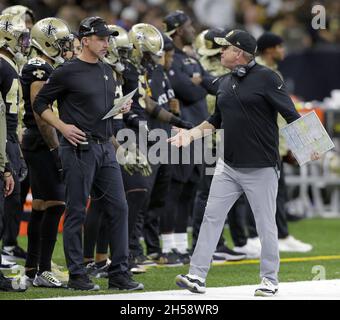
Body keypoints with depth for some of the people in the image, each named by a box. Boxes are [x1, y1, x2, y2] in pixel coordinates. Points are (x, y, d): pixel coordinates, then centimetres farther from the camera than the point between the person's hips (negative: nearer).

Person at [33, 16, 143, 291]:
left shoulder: (107, 71, 14)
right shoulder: (67, 72, -8)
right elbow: (40, 104, -3)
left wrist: (121, 108, 7)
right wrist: (63, 127, -13)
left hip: (105, 147, 7)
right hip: (79, 148, -7)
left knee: (118, 208, 4)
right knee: (77, 212, -1)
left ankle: (119, 273, 9)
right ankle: (77, 275, 6)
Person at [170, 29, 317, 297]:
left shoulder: (266, 78, -11)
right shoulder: (225, 83, 11)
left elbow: (291, 114, -15)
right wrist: (191, 134, 11)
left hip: (261, 169, -7)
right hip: (228, 166, 7)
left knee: (266, 224, 2)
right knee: (212, 217, 3)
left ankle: (270, 280, 14)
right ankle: (197, 277, 4)